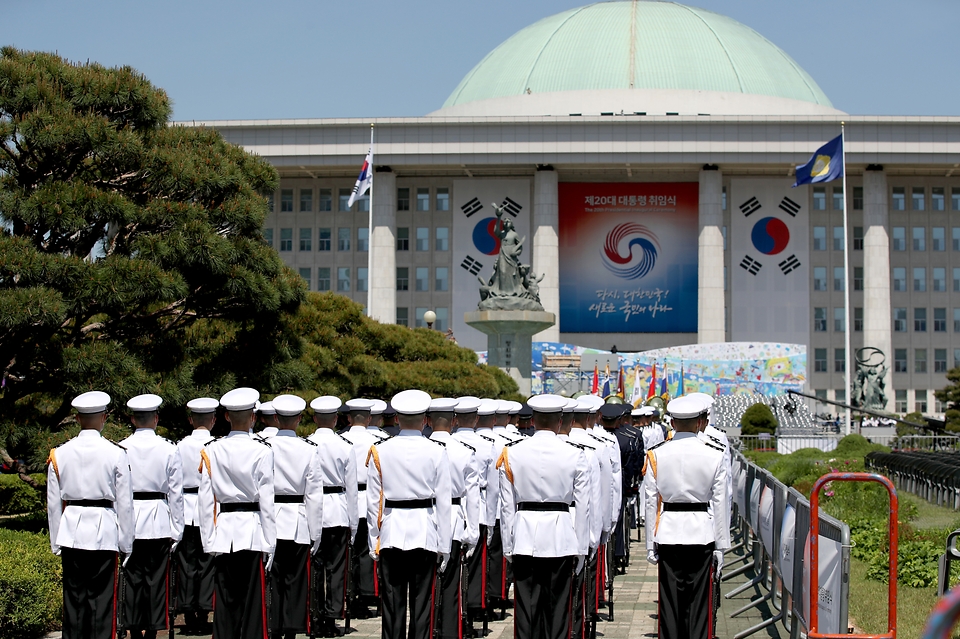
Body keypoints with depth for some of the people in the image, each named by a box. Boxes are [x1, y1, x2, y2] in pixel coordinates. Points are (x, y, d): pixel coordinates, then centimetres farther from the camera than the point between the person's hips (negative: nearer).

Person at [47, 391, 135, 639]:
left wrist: (56, 543, 14)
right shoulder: (115, 454, -7)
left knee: (74, 597, 8)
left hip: (71, 532, 2)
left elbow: (53, 503, 5)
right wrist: (126, 544, 5)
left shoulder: (59, 454, 1)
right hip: (104, 531, -2)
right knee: (101, 597, 1)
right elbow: (124, 503, -3)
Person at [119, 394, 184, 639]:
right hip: (159, 522, 0)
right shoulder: (169, 450, -3)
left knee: (132, 577, 6)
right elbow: (175, 492, 0)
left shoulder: (122, 449, -4)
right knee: (156, 579, 5)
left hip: (129, 520, 0)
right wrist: (176, 531, 6)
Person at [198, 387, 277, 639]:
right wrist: (269, 544, 0)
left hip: (223, 529, 2)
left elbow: (206, 500, 1)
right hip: (252, 530, -2)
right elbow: (267, 500, -6)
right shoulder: (262, 451, -7)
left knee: (224, 600, 6)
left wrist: (209, 542, 7)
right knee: (252, 599, 1)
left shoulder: (211, 451, 0)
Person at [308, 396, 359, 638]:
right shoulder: (346, 447, -3)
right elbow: (351, 487, 1)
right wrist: (353, 524, 8)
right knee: (336, 568, 4)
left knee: (314, 566, 8)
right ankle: (331, 619, 3)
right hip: (338, 511, 0)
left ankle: (315, 619, 9)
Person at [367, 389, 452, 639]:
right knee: (422, 601, 4)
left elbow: (374, 500, 0)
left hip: (391, 532, 1)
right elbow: (443, 501, -3)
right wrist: (444, 545, 4)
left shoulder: (380, 451, -2)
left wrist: (374, 541, 8)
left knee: (392, 602, 6)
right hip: (425, 532, -1)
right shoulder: (437, 452, -5)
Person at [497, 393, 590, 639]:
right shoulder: (575, 454, -3)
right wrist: (581, 548, 6)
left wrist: (508, 545, 8)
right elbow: (583, 505, -1)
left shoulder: (512, 453, -1)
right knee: (557, 605, 4)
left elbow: (507, 505, 1)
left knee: (526, 605, 4)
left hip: (525, 536, 1)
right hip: (561, 536, -1)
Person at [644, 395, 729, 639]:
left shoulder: (656, 455, -3)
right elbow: (720, 504, -2)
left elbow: (651, 502, -1)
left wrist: (651, 545, 5)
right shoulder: (713, 455, -5)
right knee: (699, 601, 3)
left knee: (670, 600, 5)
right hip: (702, 534, -1)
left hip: (667, 534, 1)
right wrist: (720, 546, 4)